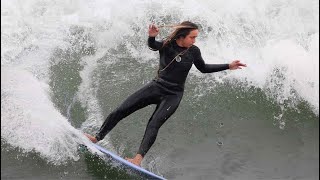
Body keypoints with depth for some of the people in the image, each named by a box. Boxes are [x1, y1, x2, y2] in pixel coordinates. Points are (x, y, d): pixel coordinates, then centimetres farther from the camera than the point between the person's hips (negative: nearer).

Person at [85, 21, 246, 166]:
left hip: (173, 95, -1)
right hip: (156, 87, 1)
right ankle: (97, 137, 11)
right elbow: (152, 46, -30)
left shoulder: (193, 51, -4)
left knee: (153, 125, -21)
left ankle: (138, 158, -25)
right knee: (120, 111, -1)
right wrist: (151, 36, -53)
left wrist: (228, 66, 8)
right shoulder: (167, 45, -9)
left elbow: (203, 68, 12)